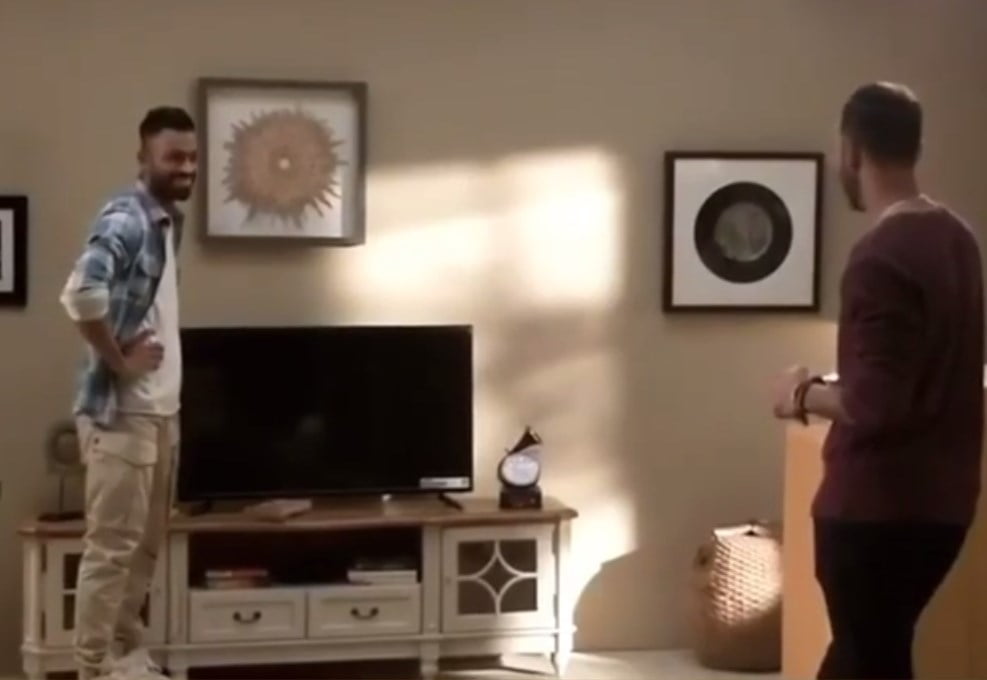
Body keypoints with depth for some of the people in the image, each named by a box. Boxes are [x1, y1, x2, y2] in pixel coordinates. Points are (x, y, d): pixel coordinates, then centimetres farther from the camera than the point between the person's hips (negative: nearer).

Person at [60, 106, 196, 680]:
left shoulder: (170, 222, 12)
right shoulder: (126, 219, -16)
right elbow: (82, 292, -33)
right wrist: (118, 361, -22)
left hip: (162, 410, 9)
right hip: (122, 412, -9)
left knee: (147, 544, 16)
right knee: (112, 546, -3)